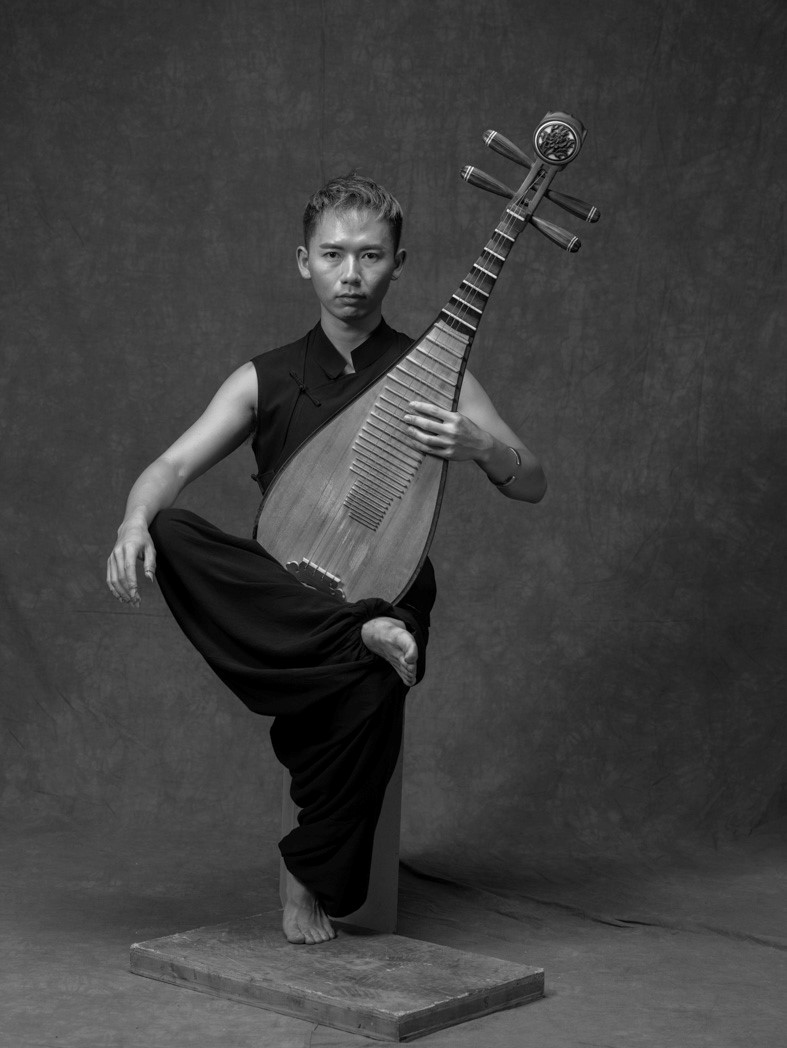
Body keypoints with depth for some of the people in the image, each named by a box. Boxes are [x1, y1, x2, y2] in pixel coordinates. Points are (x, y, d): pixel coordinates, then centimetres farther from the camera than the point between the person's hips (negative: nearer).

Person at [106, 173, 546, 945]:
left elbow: (532, 486, 0)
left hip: (387, 597, -1)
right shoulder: (264, 380, 7)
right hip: (282, 606, 1)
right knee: (170, 536, -26)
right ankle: (360, 634, -26)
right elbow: (173, 466, -6)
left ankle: (314, 878, -12)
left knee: (370, 689, -37)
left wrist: (478, 445, -23)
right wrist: (136, 519, -29)